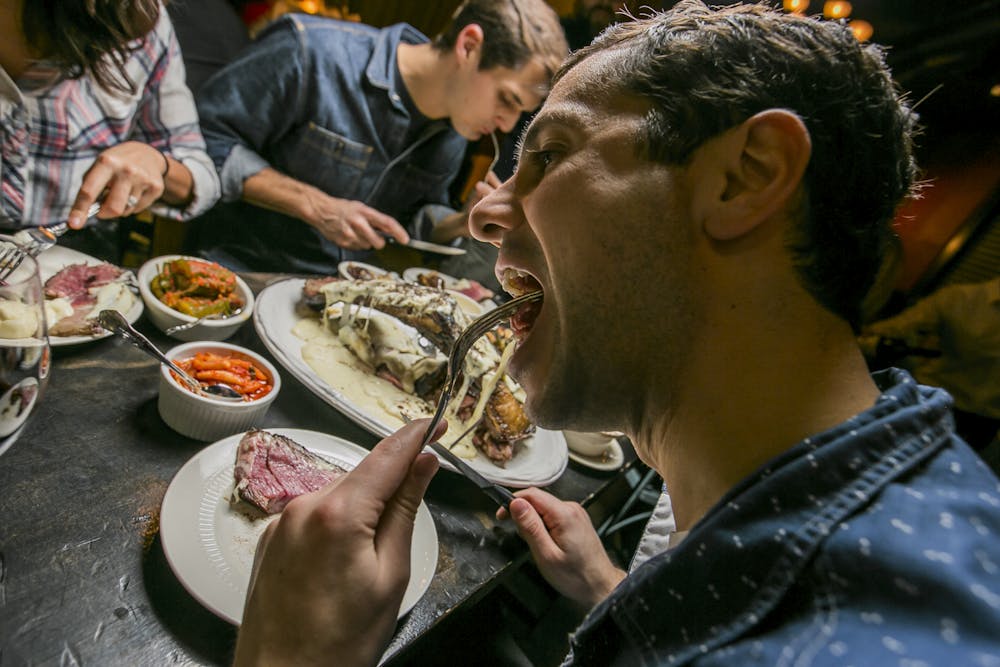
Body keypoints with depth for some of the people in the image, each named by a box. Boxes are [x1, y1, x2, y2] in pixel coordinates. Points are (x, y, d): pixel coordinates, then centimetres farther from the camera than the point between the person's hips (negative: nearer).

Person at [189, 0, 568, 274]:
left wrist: (464, 222, -7)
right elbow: (206, 136, -14)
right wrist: (316, 205, -21)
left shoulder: (453, 134, 1)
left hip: (337, 293, 6)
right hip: (236, 272, -5)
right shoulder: (313, 52, -19)